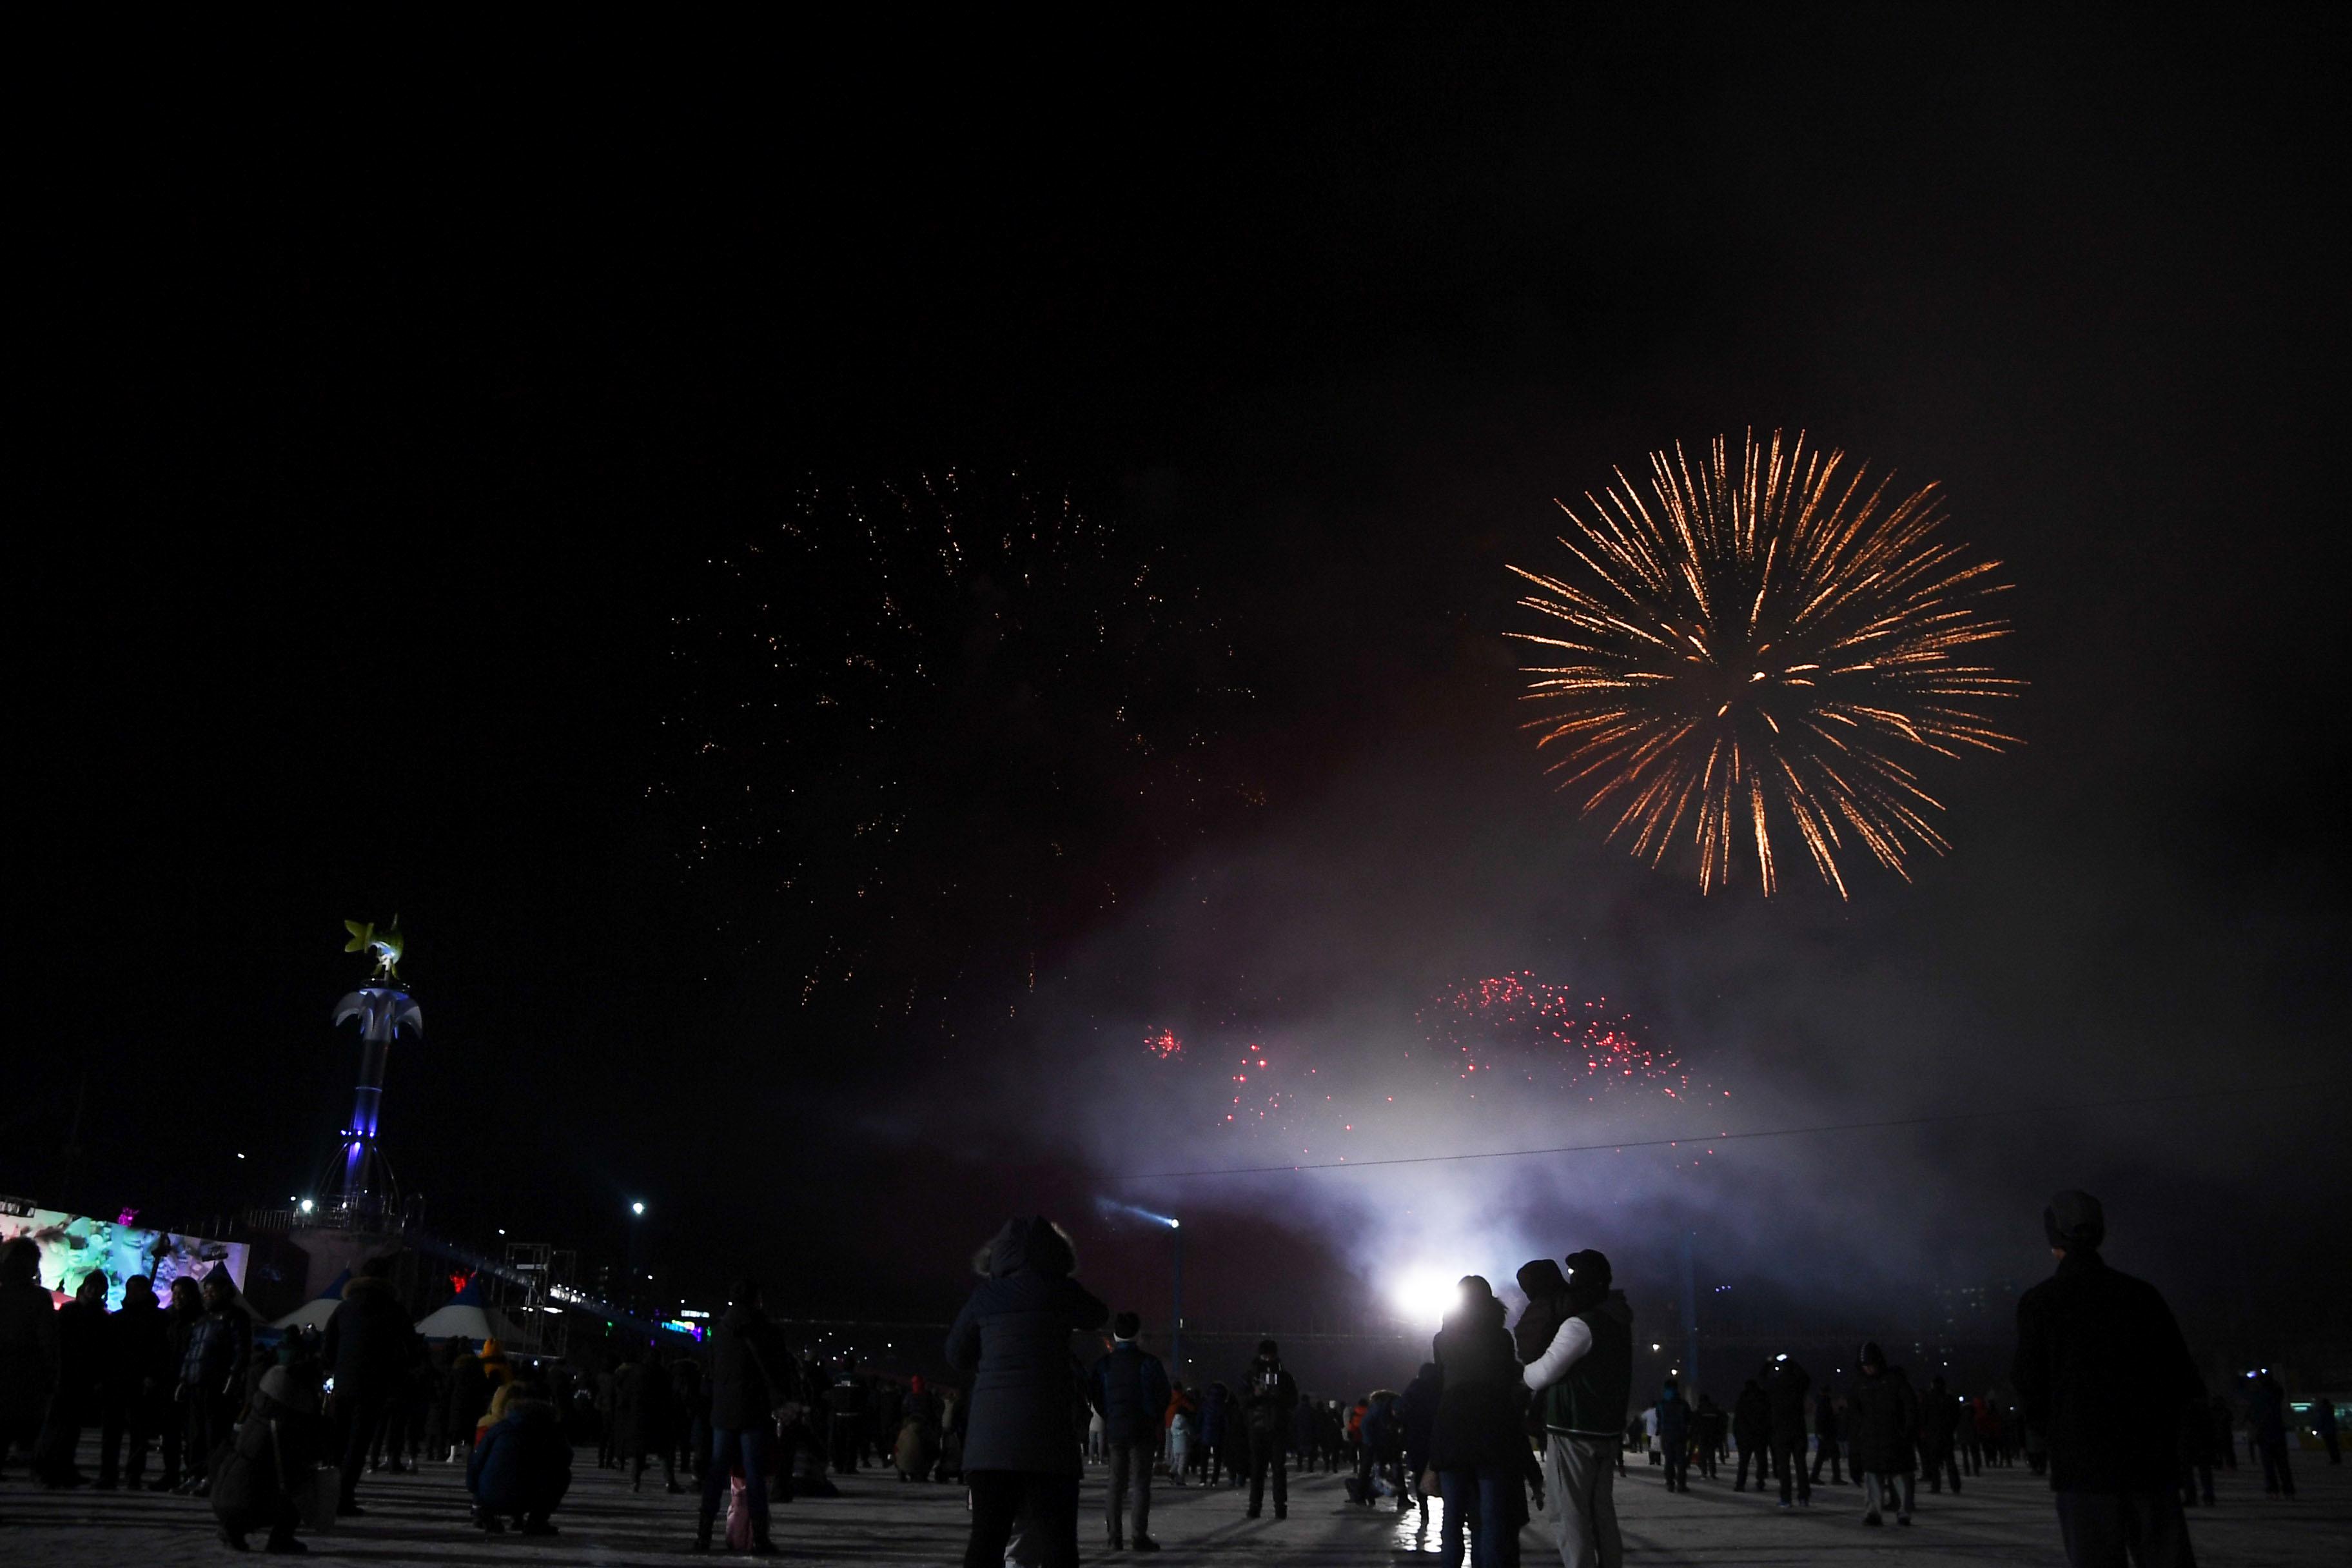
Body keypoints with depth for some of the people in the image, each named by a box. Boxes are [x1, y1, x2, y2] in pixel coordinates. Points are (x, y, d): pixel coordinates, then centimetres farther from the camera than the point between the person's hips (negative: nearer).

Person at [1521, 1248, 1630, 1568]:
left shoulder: (1580, 1325, -17)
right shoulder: (1618, 1321, 10)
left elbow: (1544, 1372, -16)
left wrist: (1519, 1374, 2)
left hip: (1573, 1433, -8)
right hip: (1607, 1431, 8)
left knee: (1570, 1514, -5)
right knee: (1601, 1510, 14)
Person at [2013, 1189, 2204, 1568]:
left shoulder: (2038, 1302, -3)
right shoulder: (2141, 1293, 5)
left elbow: (2029, 1384, -3)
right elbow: (2181, 1371, 6)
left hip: (2081, 1464, -3)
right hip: (2152, 1459, 3)